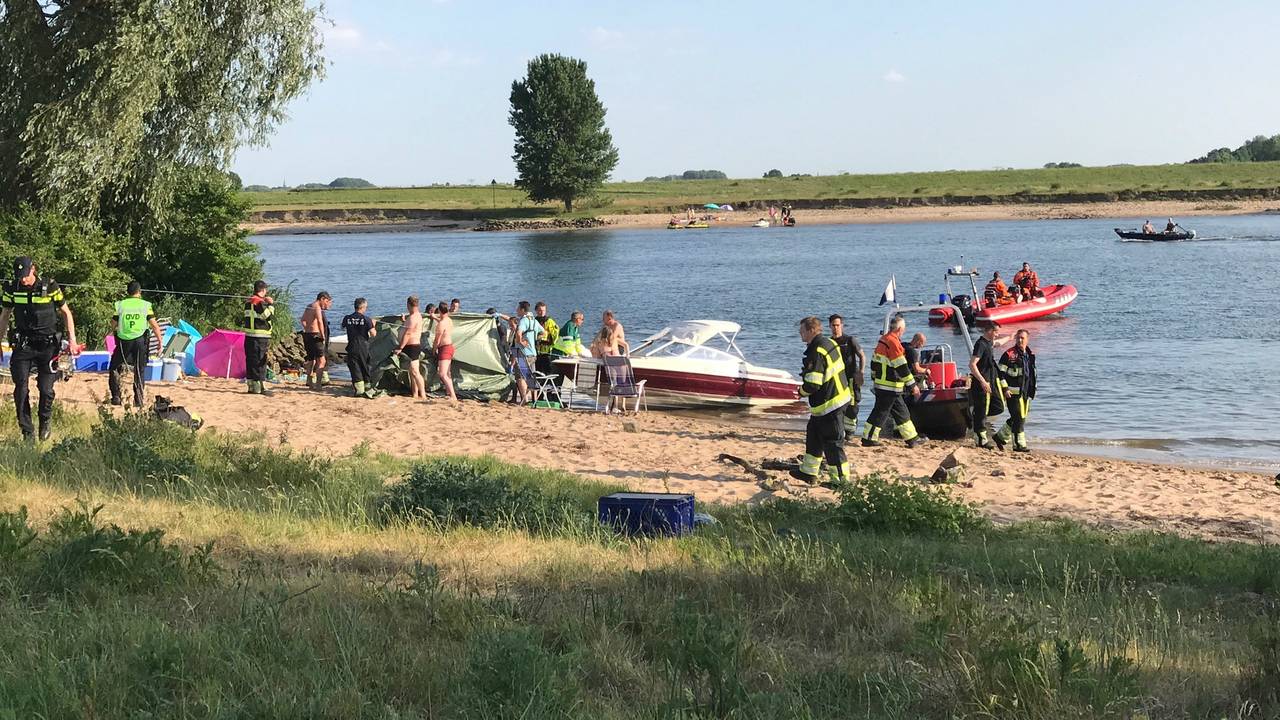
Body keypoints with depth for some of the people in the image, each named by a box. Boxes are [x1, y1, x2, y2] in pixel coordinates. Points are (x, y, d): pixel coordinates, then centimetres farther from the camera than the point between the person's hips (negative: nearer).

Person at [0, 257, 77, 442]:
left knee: (45, 389, -5)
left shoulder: (50, 287, -8)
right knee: (21, 389, -6)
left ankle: (46, 420, 24)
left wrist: (72, 339, -4)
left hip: (47, 345, -2)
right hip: (23, 344, 2)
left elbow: (66, 312, 3)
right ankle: (27, 432, 4)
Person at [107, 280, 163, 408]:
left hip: (123, 341, 0)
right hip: (140, 341, 0)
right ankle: (138, 400, 6)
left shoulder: (120, 305, 3)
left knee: (114, 368, 16)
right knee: (139, 371, 10)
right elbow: (155, 326, -2)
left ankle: (116, 397, 9)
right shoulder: (146, 305, 2)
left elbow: (113, 326, 4)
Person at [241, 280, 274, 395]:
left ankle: (251, 386, 15)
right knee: (260, 362, -6)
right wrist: (271, 304, -5)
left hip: (249, 335, 8)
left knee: (250, 361, 11)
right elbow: (269, 316, -18)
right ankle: (262, 387, -7)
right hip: (260, 337, -8)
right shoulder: (260, 302, -14)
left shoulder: (248, 301, 13)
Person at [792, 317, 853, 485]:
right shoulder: (829, 343, 7)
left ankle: (841, 479, 5)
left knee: (833, 442, -2)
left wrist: (802, 392, -5)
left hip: (829, 405, -10)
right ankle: (808, 473, 29)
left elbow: (812, 384, -25)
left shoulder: (816, 352, -23)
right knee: (814, 436, 20)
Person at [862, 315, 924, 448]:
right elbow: (902, 367, -19)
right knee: (880, 412, -2)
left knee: (901, 411, 14)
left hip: (880, 384, 10)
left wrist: (874, 379, 27)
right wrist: (913, 385, -14)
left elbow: (874, 361, 19)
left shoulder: (883, 340, 11)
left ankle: (912, 438, 19)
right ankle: (868, 438, 3)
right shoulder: (893, 342, -18)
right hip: (890, 387, -10)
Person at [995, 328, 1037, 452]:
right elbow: (1000, 372, -9)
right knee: (1018, 418, -9)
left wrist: (1032, 390, 21)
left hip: (1025, 393, 8)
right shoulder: (1009, 354, -8)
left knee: (1021, 418, 11)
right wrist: (1005, 389, -16)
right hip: (1013, 392, -7)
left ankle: (1001, 436, 25)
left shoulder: (1030, 355, 14)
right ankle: (1019, 444, -2)